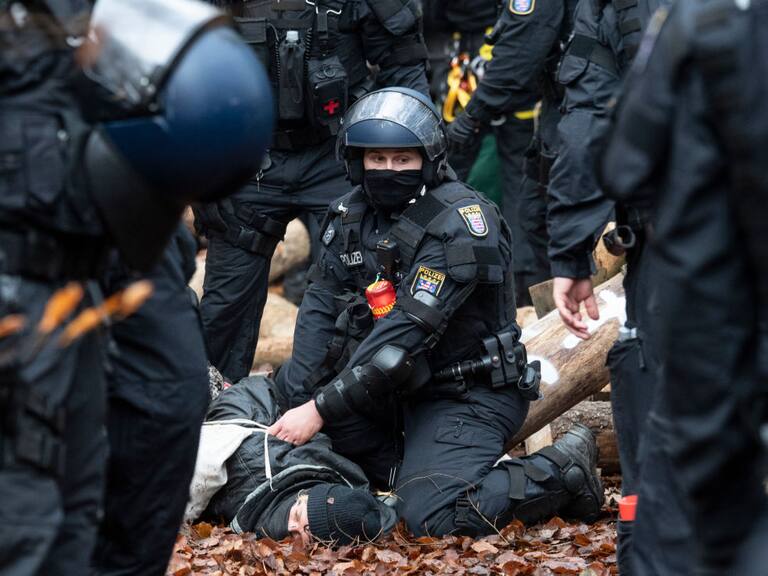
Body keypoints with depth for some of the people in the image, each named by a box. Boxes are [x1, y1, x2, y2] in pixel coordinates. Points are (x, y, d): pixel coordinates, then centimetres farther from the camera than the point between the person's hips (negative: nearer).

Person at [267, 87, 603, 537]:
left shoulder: (459, 223, -21)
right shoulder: (352, 214, 3)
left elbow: (407, 332, -27)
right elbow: (321, 307, 0)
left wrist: (321, 409, -29)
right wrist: (298, 400, -16)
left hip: (471, 394, -7)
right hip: (405, 388, 7)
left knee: (433, 516, -26)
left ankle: (563, 471, -2)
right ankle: (412, 473, -1)